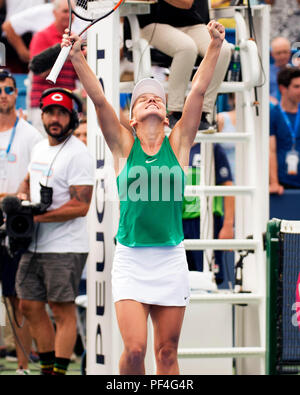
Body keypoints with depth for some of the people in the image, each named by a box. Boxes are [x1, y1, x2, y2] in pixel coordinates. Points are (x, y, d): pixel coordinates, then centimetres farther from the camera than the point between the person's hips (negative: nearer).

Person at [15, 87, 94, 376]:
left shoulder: (77, 154, -13)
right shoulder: (40, 148, 14)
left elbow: (80, 206, -19)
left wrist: (37, 216, -20)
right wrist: (22, 196, 7)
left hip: (65, 249, -9)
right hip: (34, 245, 9)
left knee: (63, 310, -6)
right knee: (30, 306, 11)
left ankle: (59, 372, -5)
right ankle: (47, 368, 21)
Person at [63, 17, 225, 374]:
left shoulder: (178, 143, 7)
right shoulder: (123, 145, 4)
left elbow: (198, 90, -1)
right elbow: (98, 98, -7)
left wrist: (214, 47, -9)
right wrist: (76, 56, -19)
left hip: (171, 260, 2)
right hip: (130, 260, -2)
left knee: (167, 352, 5)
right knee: (134, 349, -12)